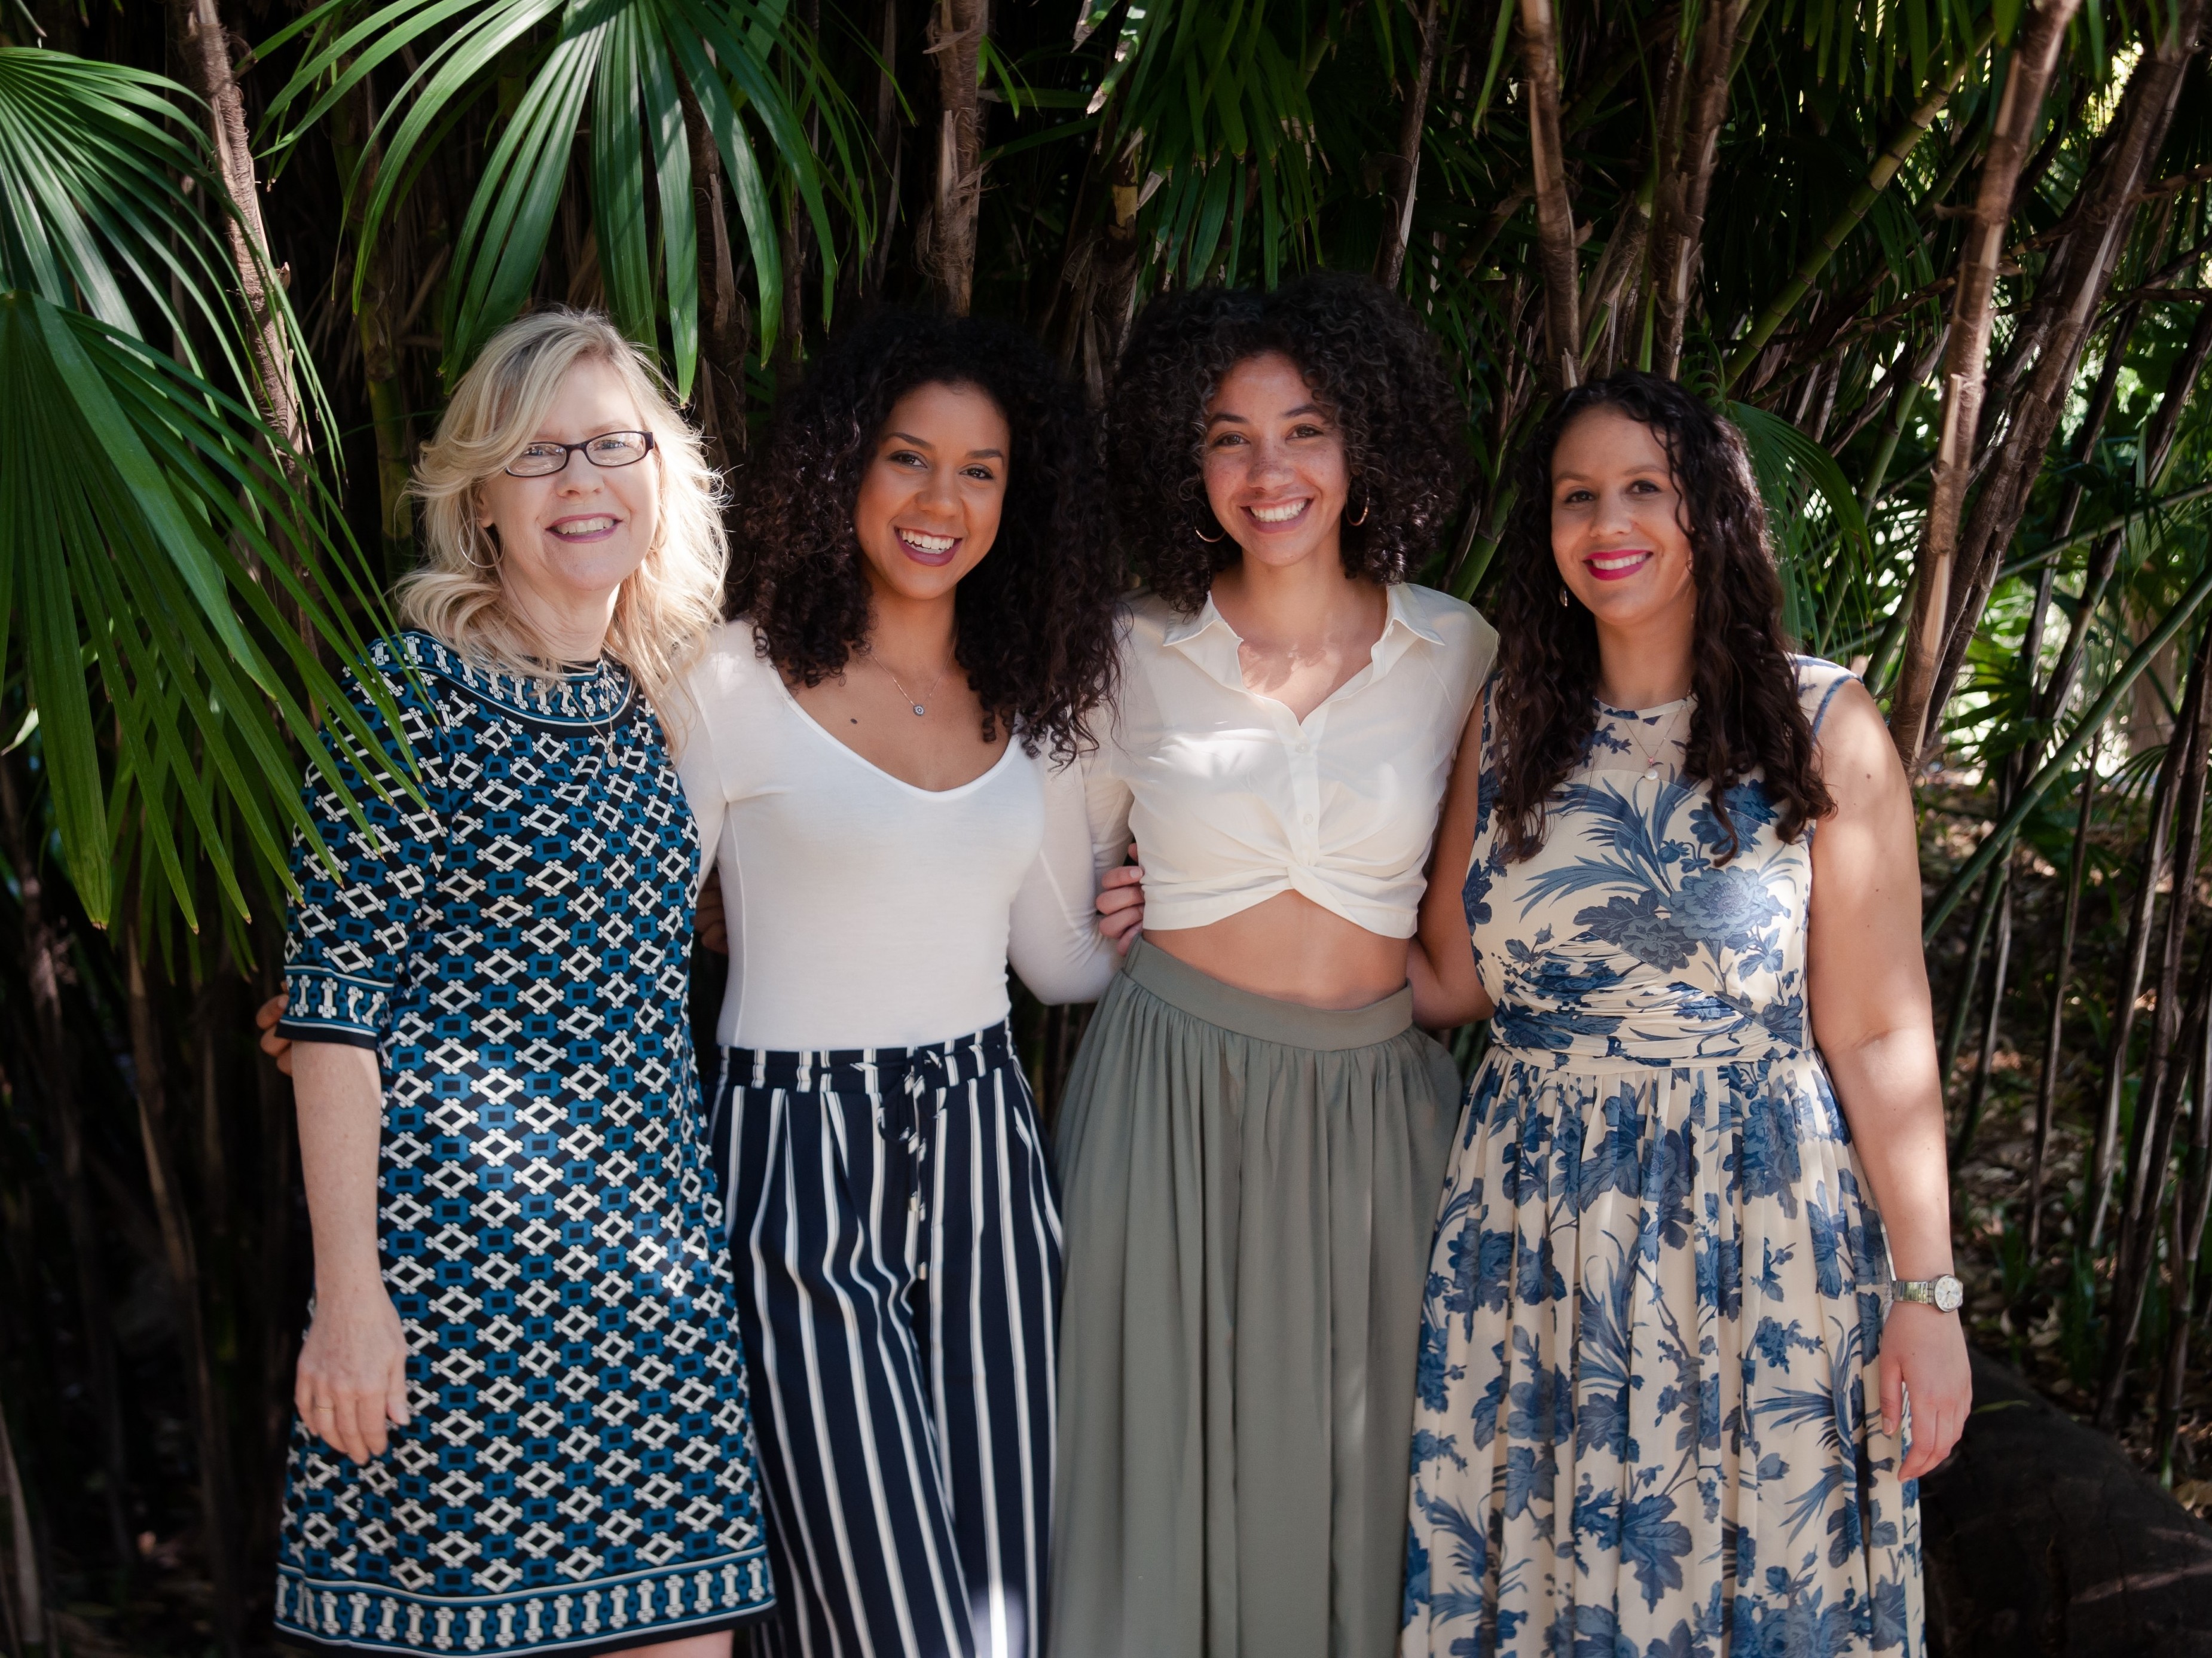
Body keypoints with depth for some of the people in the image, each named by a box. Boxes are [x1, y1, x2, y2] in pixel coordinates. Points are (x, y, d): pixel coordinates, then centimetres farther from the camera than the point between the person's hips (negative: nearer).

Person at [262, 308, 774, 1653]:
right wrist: (347, 1288, -14)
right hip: (461, 1247, -6)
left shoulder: (653, 707, 12)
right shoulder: (414, 692, -7)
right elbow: (332, 997, -10)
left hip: (652, 1251, 6)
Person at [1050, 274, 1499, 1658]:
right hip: (1173, 1088, 0)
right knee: (1166, 1454, 6)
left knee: (1348, 1472, 9)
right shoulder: (1138, 656, -1)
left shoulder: (1458, 653, 1)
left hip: (1377, 1098, 1)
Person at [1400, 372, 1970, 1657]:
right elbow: (1451, 980, 8)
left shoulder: (1822, 726, -5)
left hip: (1757, 1233, -3)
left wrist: (1928, 1294, -9)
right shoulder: (1507, 724, 5)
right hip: (1534, 1231, 3)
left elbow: (1878, 1033, -7)